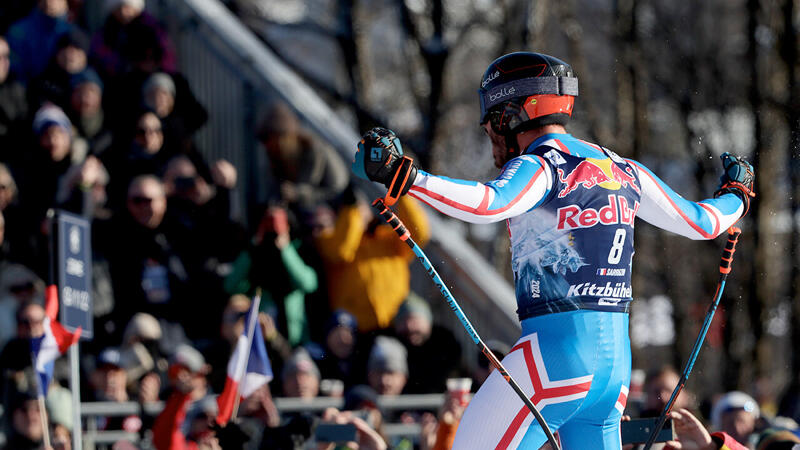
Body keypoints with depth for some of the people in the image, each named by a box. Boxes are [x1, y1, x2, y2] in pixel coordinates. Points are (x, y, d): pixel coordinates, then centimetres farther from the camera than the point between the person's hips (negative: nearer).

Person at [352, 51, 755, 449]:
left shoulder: (540, 168, -7)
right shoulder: (623, 171, 14)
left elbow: (491, 204, -29)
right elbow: (701, 222, 25)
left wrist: (400, 175, -33)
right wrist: (735, 195, 46)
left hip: (557, 350, -8)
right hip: (617, 359, 8)